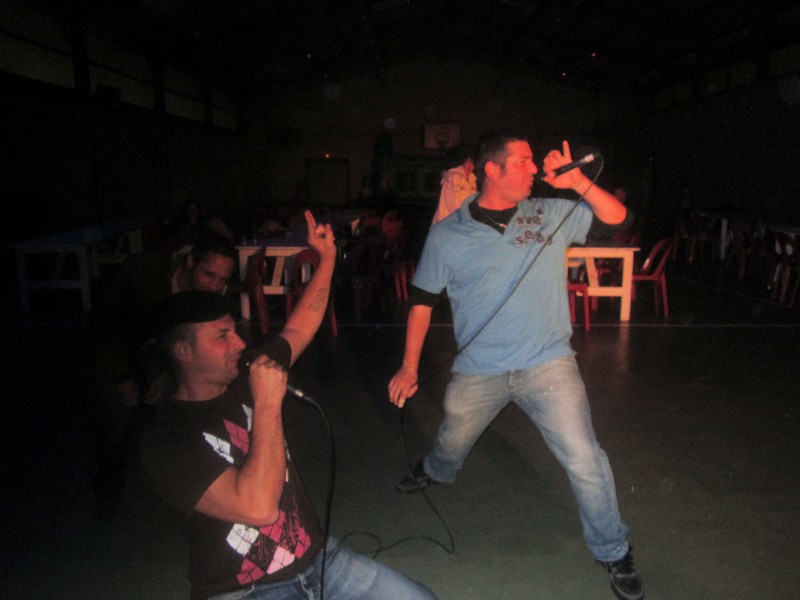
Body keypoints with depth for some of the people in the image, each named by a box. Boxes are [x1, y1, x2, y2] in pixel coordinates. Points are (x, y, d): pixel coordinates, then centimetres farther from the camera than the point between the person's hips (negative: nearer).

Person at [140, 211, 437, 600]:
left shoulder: (243, 384, 2)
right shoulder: (166, 442, -17)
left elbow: (300, 327, 12)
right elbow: (258, 507, -28)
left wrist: (327, 256, 10)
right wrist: (267, 406, -26)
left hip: (319, 557, 6)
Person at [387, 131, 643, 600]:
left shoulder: (550, 214, -1)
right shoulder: (447, 235, -3)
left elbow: (618, 219, 0)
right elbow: (423, 300, 3)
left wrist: (578, 182, -17)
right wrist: (410, 368, 2)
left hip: (548, 364, 0)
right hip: (478, 371, 1)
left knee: (584, 460, -4)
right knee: (451, 444, 22)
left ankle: (614, 551, 23)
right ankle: (435, 472, 60)